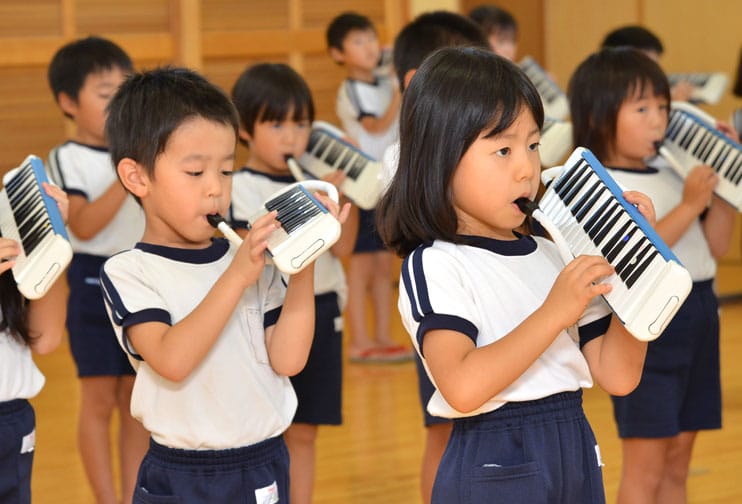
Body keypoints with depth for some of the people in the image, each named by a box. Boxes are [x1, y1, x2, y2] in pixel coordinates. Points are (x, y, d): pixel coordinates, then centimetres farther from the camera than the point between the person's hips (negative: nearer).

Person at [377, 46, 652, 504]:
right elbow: (463, 388, -24)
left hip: (578, 463, 6)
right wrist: (554, 313, -22)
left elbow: (617, 376, 5)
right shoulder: (435, 265, -8)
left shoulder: (552, 256, 11)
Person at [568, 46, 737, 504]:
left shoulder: (673, 176, 11)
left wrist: (723, 186, 2)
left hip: (698, 319, 7)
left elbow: (715, 247, 13)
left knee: (677, 466, 12)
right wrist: (689, 205, -22)